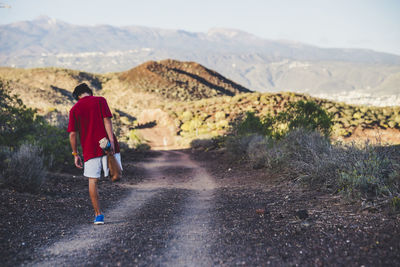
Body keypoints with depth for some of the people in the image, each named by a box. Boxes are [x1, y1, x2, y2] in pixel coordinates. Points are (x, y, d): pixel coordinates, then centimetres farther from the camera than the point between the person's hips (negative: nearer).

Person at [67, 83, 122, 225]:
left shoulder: (74, 109, 9)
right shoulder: (100, 100, 4)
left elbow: (72, 134, 6)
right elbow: (107, 121, -8)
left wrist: (75, 154, 12)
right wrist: (111, 141, -13)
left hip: (90, 149, 2)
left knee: (93, 181, 6)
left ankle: (98, 215, 4)